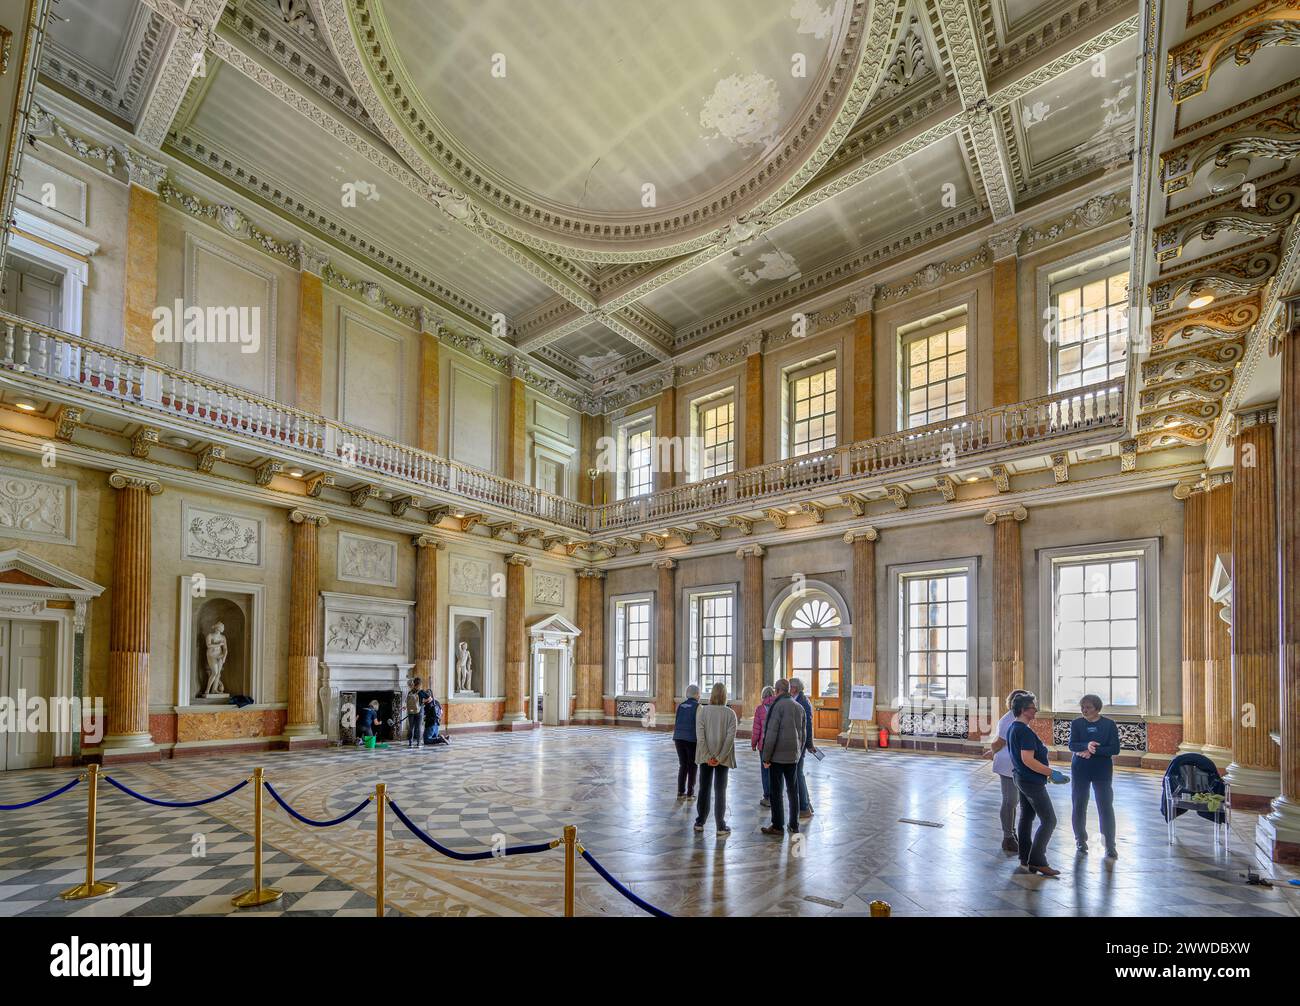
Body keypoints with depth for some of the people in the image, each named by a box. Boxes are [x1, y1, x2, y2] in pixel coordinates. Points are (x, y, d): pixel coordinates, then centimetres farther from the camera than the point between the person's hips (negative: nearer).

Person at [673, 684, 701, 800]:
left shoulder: (681, 706, 8)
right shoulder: (698, 707, -7)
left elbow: (676, 724, 9)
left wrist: (675, 739, 16)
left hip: (679, 738, 5)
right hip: (692, 739, -5)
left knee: (682, 766, 13)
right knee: (692, 767, 8)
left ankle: (681, 792, 12)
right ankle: (690, 793, 9)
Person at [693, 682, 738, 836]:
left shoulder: (703, 711, -7)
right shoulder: (730, 713, -8)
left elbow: (700, 735, -11)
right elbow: (730, 737, -13)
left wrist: (707, 756, -9)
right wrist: (720, 757, -11)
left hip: (706, 757, 1)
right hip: (722, 757, -1)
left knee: (704, 789, 14)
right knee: (720, 791, 7)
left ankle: (700, 823, 22)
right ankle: (721, 827, 9)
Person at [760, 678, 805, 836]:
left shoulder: (777, 706, -13)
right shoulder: (799, 707, 9)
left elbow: (771, 733, -16)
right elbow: (802, 734, 14)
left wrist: (766, 757, -11)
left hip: (778, 756, -6)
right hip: (793, 756, 6)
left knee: (776, 792, 2)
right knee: (793, 791, 13)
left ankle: (777, 826, 7)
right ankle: (794, 825, 18)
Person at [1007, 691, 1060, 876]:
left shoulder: (1012, 729, 10)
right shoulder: (1025, 731, -21)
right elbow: (1028, 760, -27)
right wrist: (1051, 772, -23)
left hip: (1021, 778, 10)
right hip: (1032, 781, -10)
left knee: (1026, 818, 14)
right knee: (1048, 821, -4)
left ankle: (1025, 860, 20)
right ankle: (1037, 861, -3)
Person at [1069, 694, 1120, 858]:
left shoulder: (1109, 724, -3)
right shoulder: (1077, 724, 0)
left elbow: (1115, 749, -10)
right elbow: (1072, 745, -10)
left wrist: (1093, 751, -17)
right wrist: (1087, 746, -30)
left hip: (1102, 771, -2)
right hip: (1080, 770, 2)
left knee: (1106, 807, -4)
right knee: (1078, 806, 8)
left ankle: (1110, 846, 5)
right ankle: (1080, 839, 26)